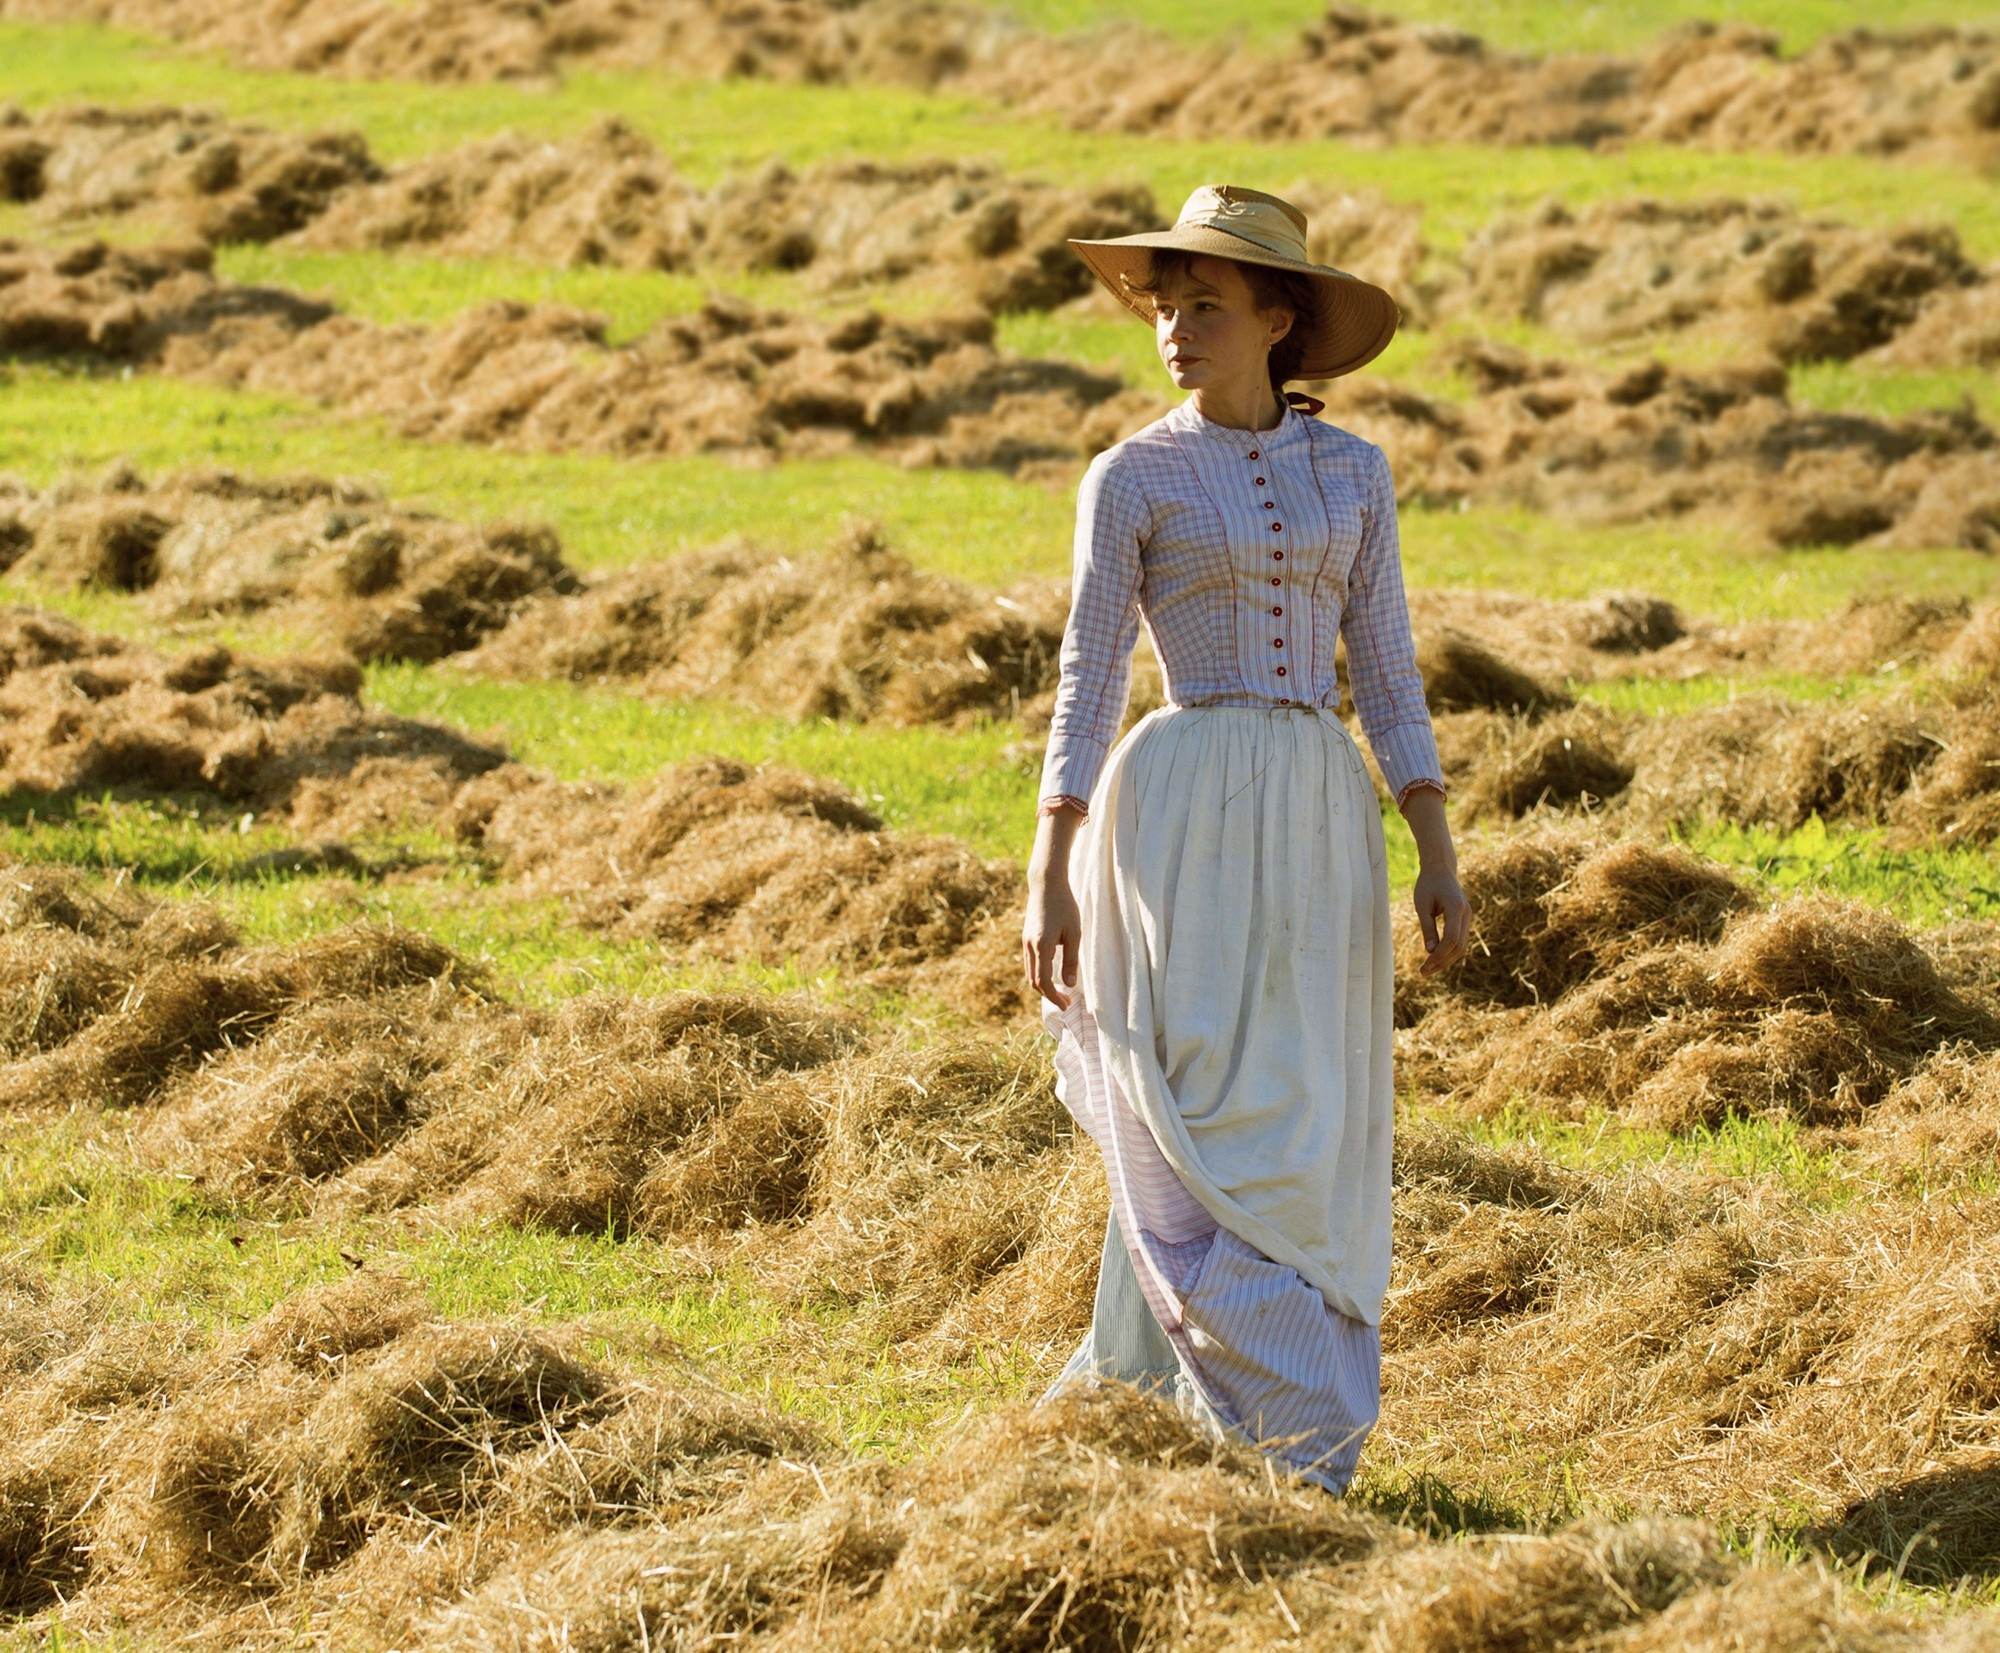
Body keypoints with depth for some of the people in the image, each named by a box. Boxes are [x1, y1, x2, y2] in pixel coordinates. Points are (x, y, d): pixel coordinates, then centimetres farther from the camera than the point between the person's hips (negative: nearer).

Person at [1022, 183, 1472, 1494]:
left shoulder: (1350, 472, 9)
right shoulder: (1132, 478, 0)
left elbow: (1387, 673, 9)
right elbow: (1089, 682, -1)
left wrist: (1440, 858, 2)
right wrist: (1050, 881, -7)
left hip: (1321, 827, 4)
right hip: (1182, 818, -4)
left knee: (1308, 1133, 3)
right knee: (1215, 1119, -10)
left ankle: (1132, 1392, 13)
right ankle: (1295, 1427, -9)